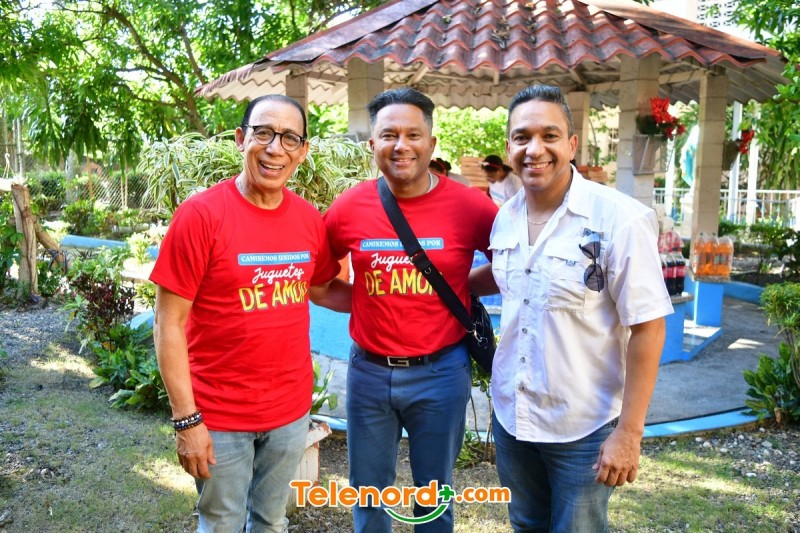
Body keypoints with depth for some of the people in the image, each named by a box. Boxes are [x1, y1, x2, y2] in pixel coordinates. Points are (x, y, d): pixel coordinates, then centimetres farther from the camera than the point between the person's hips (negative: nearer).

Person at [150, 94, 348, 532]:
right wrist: (186, 419, -14)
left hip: (292, 409, 4)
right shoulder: (200, 215, -16)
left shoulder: (309, 219, -2)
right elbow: (168, 323, -14)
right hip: (220, 415, -4)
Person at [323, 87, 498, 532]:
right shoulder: (349, 208, -6)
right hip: (369, 370, 2)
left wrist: (461, 292, -5)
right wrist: (370, 299, -2)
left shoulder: (469, 206, -11)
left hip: (441, 372, -1)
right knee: (368, 493, 21)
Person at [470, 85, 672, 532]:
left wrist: (629, 431, -17)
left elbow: (647, 329, -18)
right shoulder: (505, 217, -1)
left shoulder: (620, 219, -19)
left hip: (583, 427, -5)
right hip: (510, 416, 6)